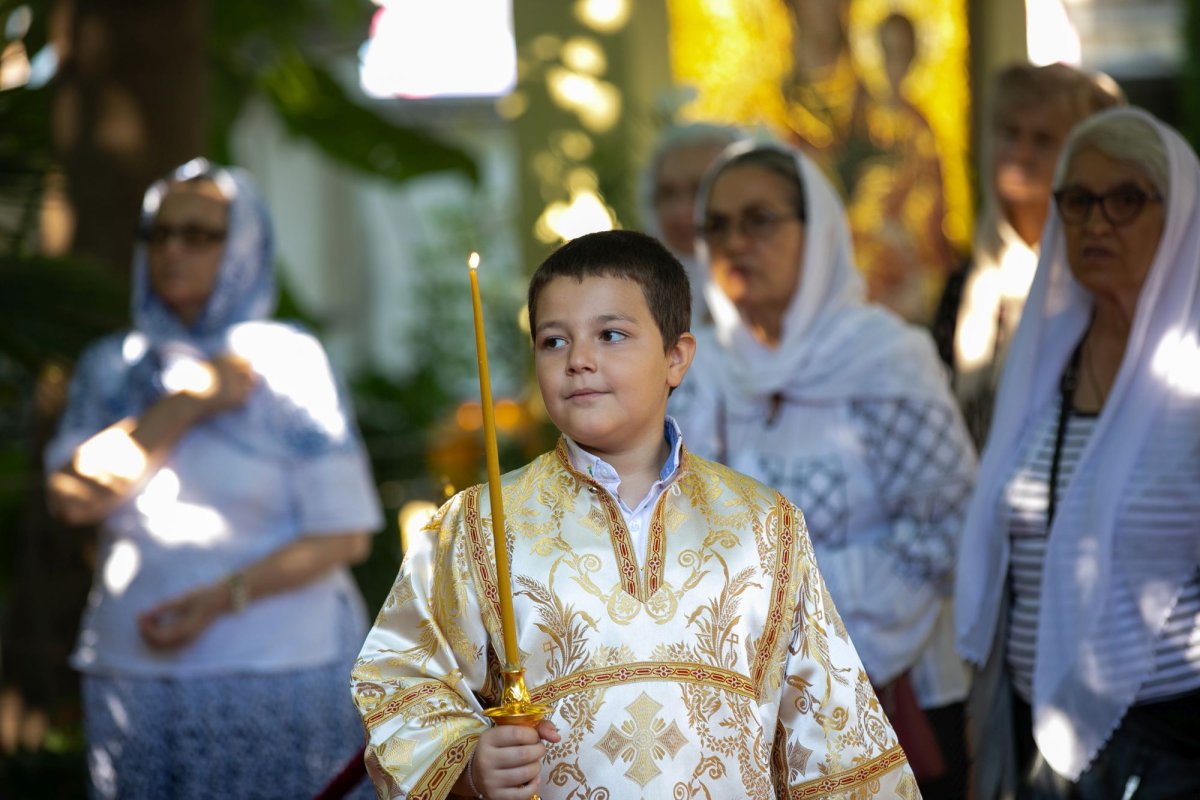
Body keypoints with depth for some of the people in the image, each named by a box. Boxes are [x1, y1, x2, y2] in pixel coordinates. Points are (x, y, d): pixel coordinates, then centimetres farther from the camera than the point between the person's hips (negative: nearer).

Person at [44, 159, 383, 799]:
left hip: (276, 673, -3)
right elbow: (73, 496, -7)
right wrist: (187, 404, -10)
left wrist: (224, 598, -17)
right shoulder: (112, 367, 9)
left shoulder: (288, 362, -2)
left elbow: (346, 534, -6)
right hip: (136, 677, 3)